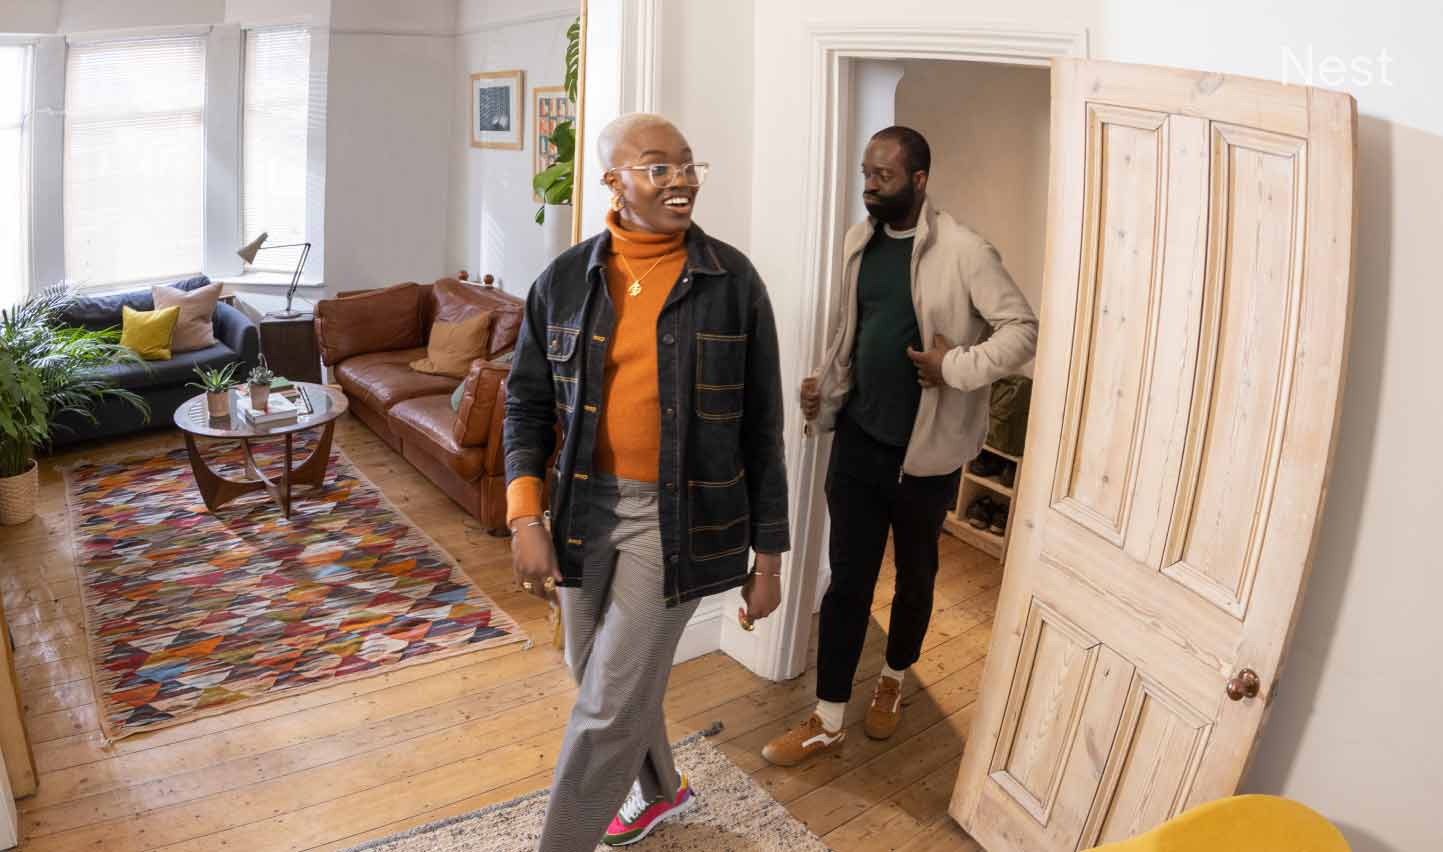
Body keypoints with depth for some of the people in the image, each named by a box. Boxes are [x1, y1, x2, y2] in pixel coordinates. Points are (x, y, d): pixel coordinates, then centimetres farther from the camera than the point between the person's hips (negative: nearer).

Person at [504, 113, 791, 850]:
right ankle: (659, 789, 49)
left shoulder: (732, 281, -8)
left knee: (609, 705, 0)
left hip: (677, 515, -4)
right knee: (598, 672, 21)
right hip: (588, 505, 4)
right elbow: (528, 402, 5)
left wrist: (769, 555, -3)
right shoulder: (565, 280, -1)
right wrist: (525, 518, -8)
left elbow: (761, 427, -4)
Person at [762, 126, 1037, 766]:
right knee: (847, 580, 6)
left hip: (925, 449, -4)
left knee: (915, 576, 16)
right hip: (858, 438, 4)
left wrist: (957, 366, -22)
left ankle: (893, 680, 42)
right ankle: (829, 720, 17)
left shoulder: (962, 252, -13)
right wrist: (824, 382, 5)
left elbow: (1023, 329, -13)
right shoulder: (859, 242, 5)